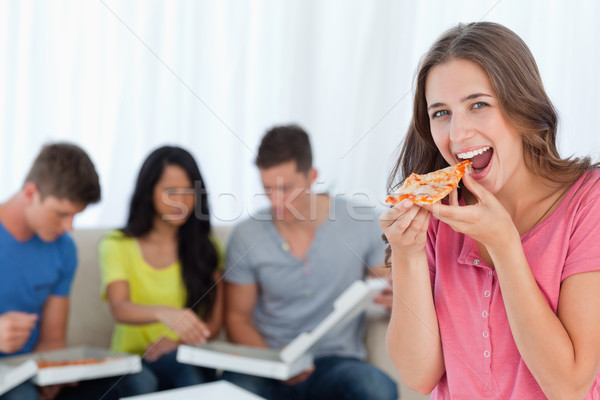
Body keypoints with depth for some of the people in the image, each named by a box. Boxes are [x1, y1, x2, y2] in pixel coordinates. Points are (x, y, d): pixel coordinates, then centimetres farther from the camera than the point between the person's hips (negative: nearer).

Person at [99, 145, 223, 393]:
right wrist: (164, 313, -39)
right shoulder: (117, 245, 0)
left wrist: (178, 342, -18)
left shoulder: (205, 247, 9)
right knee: (140, 382, -35)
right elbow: (120, 309, -17)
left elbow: (214, 322, 4)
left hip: (186, 361, 1)